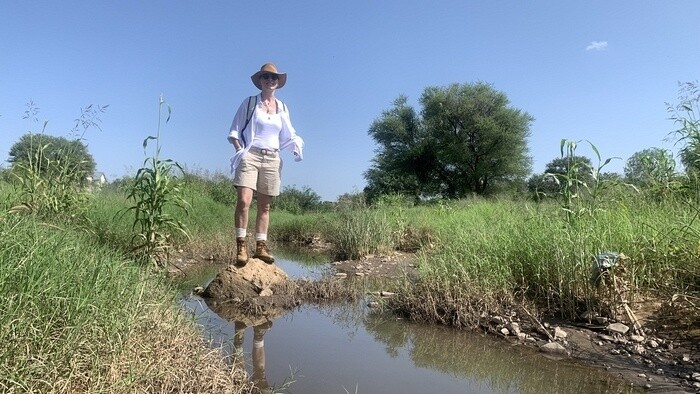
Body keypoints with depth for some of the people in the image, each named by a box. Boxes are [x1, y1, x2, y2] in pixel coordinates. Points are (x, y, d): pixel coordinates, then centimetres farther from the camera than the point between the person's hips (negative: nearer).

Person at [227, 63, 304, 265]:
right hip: (250, 156, -3)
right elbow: (234, 131, 6)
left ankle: (261, 246, 7)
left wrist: (296, 144, 0)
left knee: (265, 205, 4)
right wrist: (240, 150, -10)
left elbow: (288, 136, 21)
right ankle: (241, 245, -12)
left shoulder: (282, 108, 14)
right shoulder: (249, 102, 5)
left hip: (272, 159, 4)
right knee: (244, 200, -18)